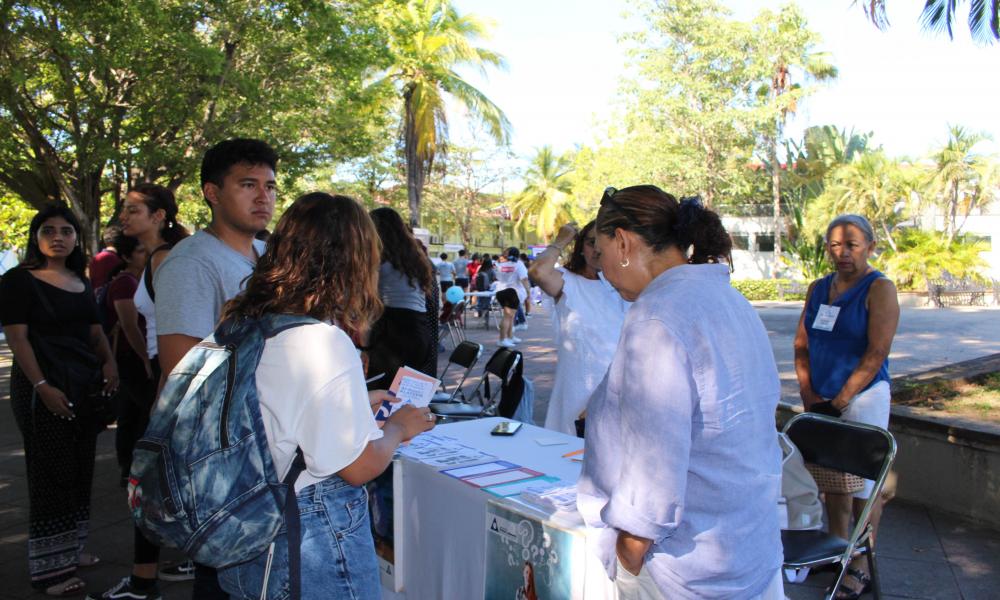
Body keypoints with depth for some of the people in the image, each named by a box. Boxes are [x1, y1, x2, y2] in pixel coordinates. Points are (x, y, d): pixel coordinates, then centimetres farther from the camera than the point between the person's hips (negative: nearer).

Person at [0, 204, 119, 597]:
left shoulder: (81, 283, 13)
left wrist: (109, 362, -2)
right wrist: (42, 387, -21)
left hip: (85, 386, 6)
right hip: (43, 388, -6)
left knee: (80, 470, 11)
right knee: (51, 473, -3)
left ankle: (71, 549, 24)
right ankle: (49, 566, 7)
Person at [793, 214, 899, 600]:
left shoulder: (879, 289, -9)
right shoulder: (818, 289, 10)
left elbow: (877, 354, -14)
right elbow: (802, 345, 10)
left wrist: (838, 401, -13)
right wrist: (809, 396, -1)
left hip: (862, 397, -5)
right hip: (821, 400, 6)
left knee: (863, 484, 2)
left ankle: (861, 568, 13)